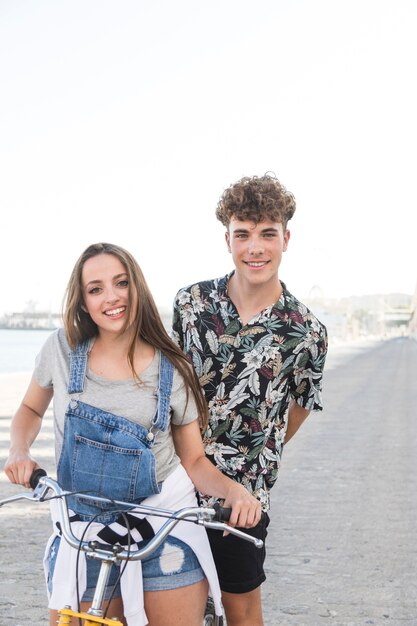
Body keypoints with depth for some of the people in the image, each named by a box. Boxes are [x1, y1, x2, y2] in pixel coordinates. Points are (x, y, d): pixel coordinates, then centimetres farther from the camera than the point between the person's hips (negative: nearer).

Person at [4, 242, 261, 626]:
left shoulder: (172, 371, -4)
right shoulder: (62, 350, -2)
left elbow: (194, 461, 2)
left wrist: (233, 490, -18)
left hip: (165, 529, -1)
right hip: (81, 530, 1)